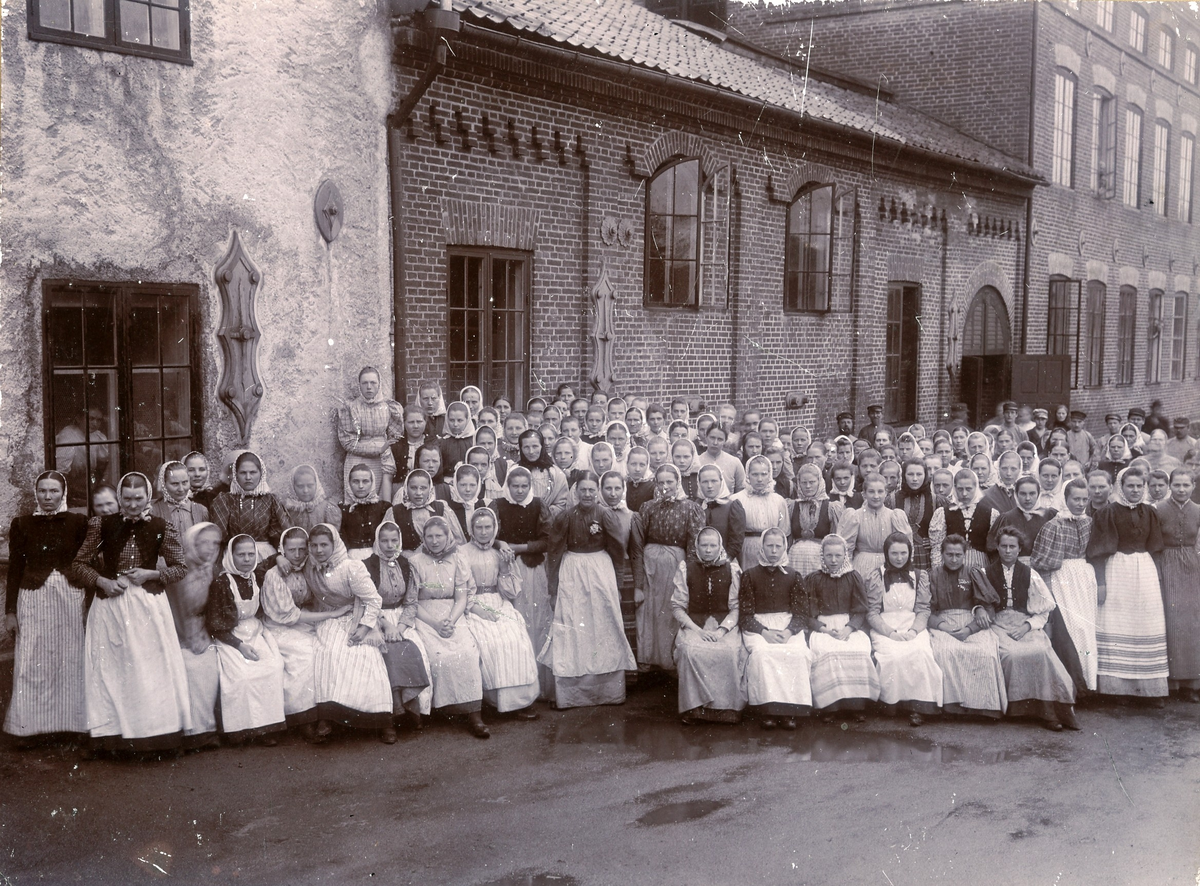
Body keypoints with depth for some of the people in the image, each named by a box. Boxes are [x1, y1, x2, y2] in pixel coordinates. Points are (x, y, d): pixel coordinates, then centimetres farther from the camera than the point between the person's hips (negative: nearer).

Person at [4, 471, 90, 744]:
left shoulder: (78, 522, 3)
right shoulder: (21, 524, 3)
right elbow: (15, 569, 4)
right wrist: (10, 611, 1)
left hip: (71, 599, 0)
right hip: (33, 599, 0)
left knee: (69, 661, 4)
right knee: (31, 664, 0)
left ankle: (69, 721, 13)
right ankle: (28, 726, 7)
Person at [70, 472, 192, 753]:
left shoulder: (161, 527, 0)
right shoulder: (102, 525, 0)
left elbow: (181, 567, 5)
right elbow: (78, 564, 6)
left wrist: (152, 574, -10)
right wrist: (102, 581, -10)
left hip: (149, 605, 0)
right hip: (110, 605, 1)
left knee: (151, 669, 2)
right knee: (111, 670, 4)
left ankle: (152, 729, 13)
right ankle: (115, 734, 14)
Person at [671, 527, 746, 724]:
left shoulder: (732, 569, 5)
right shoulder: (685, 568, 5)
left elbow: (736, 607, 3)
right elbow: (677, 606, 4)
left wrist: (722, 630, -13)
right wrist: (696, 629, -11)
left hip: (725, 624, 0)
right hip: (693, 624, 0)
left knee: (731, 651, -32)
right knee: (690, 650, -33)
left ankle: (727, 708, -20)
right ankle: (694, 708, -24)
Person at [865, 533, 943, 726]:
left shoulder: (920, 576, 14)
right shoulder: (876, 578, 8)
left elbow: (923, 610, 8)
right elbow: (872, 613, 2)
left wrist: (913, 631, -12)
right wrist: (891, 633, -14)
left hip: (913, 628, 1)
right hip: (884, 629, -1)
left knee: (921, 652, -32)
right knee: (894, 655, -35)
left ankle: (917, 705, -26)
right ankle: (896, 701, -19)